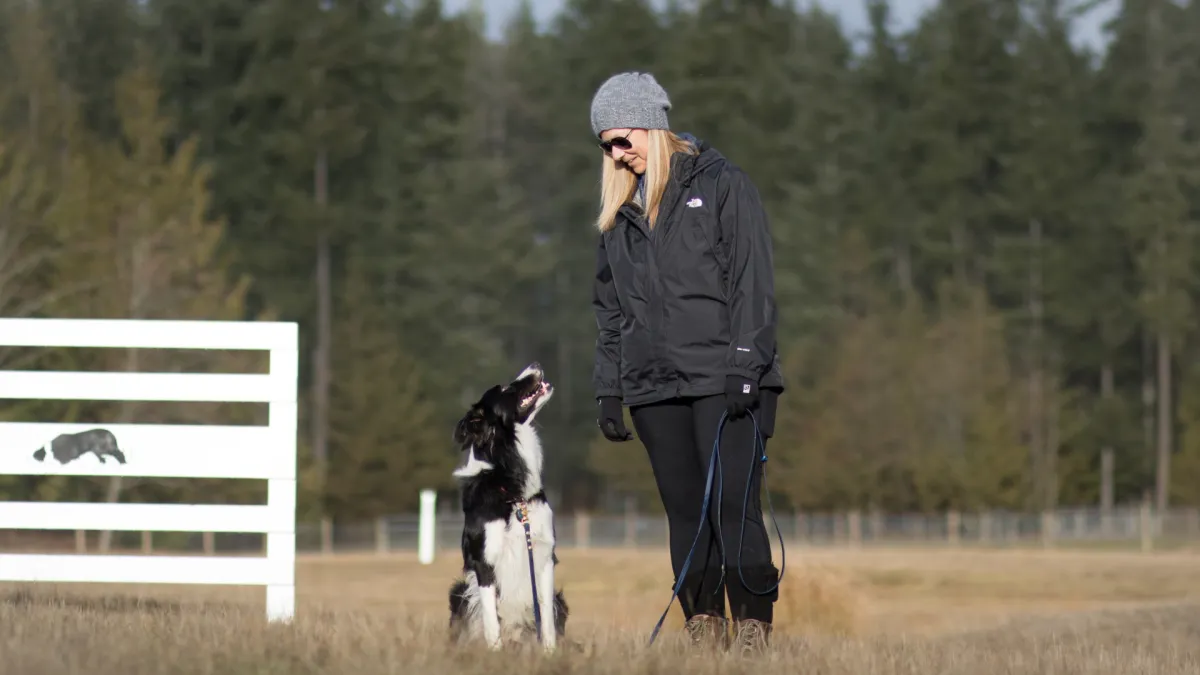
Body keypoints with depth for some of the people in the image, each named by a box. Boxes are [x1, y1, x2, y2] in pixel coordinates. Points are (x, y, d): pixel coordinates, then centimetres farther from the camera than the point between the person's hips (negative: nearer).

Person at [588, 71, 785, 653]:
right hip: (653, 387, 5)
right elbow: (609, 308, 21)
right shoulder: (619, 209, 18)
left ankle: (754, 628, -10)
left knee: (734, 507, -12)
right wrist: (608, 388, 13)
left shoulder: (721, 185, 1)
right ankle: (704, 631, 4)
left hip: (723, 382, -5)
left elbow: (753, 283, -5)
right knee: (685, 516, 3)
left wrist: (743, 370, -13)